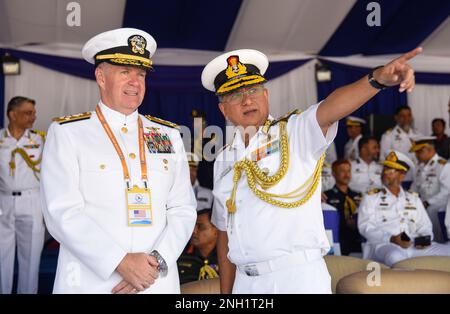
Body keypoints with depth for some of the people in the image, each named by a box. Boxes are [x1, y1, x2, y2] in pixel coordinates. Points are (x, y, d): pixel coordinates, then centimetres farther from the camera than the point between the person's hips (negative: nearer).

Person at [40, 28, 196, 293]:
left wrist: (157, 262, -12)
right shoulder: (67, 133, -2)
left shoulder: (169, 135, 7)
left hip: (159, 282, 3)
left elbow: (183, 209, 2)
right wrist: (122, 263, -18)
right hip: (90, 282, -3)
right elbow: (63, 213, -11)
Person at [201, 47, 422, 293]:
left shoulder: (296, 132, -2)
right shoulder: (223, 162, 12)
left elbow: (330, 109, -24)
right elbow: (226, 233, 15)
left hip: (298, 276, -4)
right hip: (245, 282, 5)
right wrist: (225, 291, 13)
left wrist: (378, 78, -42)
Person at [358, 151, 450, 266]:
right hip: (384, 245, -4)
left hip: (415, 247, 4)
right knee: (395, 256, -40)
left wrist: (425, 239, -5)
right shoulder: (371, 197, 12)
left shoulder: (414, 199, 24)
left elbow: (424, 226, 21)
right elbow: (365, 227, 0)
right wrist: (391, 238, -16)